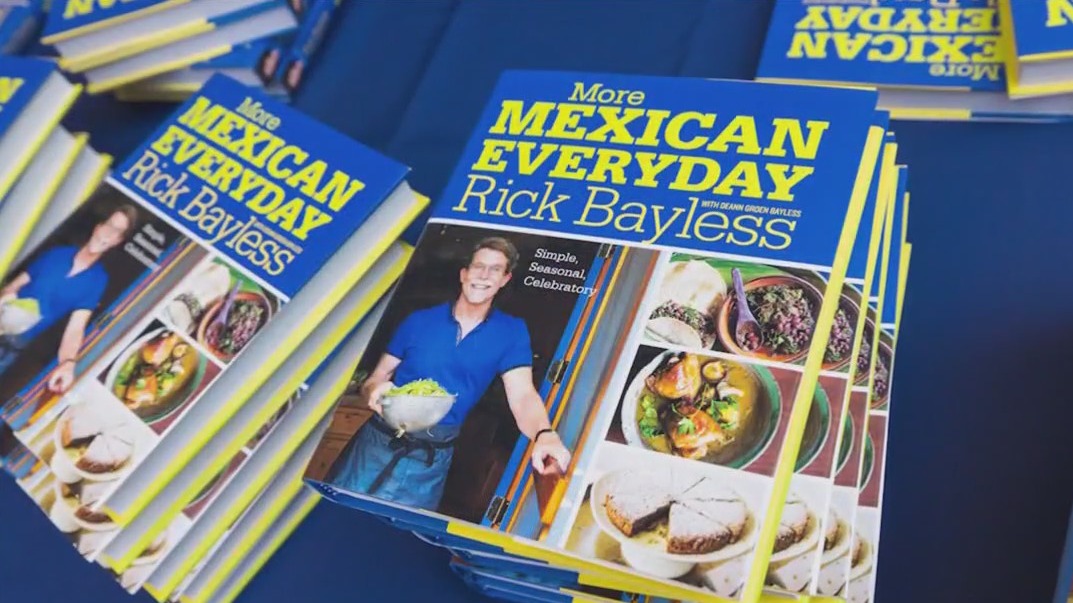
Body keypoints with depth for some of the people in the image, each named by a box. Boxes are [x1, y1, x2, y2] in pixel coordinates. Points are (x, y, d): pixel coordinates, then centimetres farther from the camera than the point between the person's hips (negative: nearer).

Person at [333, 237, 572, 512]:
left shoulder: (511, 331, -1)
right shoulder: (419, 320, 0)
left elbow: (522, 395, -12)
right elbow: (375, 379, 3)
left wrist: (544, 434, -34)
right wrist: (376, 390, -22)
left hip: (431, 459, 0)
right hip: (378, 440, 1)